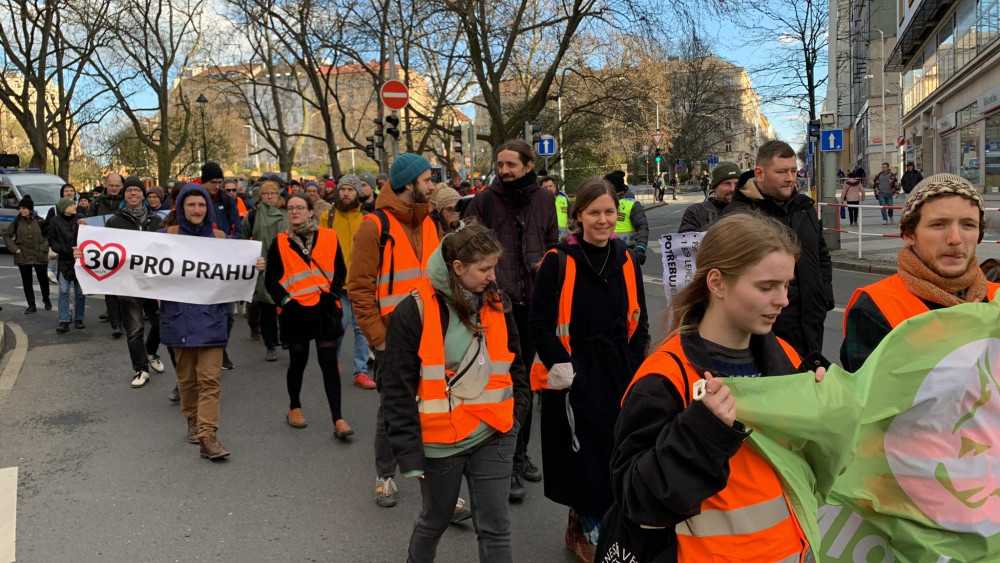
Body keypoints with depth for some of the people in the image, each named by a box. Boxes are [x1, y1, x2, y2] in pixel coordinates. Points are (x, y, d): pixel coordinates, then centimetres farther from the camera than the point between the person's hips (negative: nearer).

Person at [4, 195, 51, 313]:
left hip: (39, 256, -1)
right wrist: (14, 248, -4)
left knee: (43, 279, 7)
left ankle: (46, 299, 32)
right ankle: (31, 305, 13)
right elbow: (6, 235, 6)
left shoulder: (39, 221, -2)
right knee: (26, 282, 5)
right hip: (23, 257, 1)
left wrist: (44, 248, -6)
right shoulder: (16, 222, 0)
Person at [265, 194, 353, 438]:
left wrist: (332, 292, -5)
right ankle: (294, 408, 34)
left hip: (324, 308, 0)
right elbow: (271, 279, 6)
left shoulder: (329, 237, 3)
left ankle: (338, 419, -2)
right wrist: (283, 299, -8)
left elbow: (340, 271, 9)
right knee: (298, 360, 11)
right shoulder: (280, 243, 3)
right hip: (295, 310, 0)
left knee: (329, 361, -4)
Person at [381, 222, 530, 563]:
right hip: (440, 441, -3)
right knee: (435, 520, 19)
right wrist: (409, 451, -13)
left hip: (494, 436, 3)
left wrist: (516, 414, 5)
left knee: (495, 528, 5)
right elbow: (398, 390, -12)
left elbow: (514, 365, 13)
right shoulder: (414, 311, -15)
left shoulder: (497, 305, 1)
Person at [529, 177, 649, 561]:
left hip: (619, 372, 5)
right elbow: (540, 324, -10)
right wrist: (561, 366, -16)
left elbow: (637, 321, 13)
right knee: (583, 454, 3)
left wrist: (635, 367, 7)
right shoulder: (558, 261, -11)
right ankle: (585, 530, 28)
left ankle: (583, 526, 35)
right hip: (573, 376, -5)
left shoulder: (627, 261, 5)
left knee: (617, 450, 12)